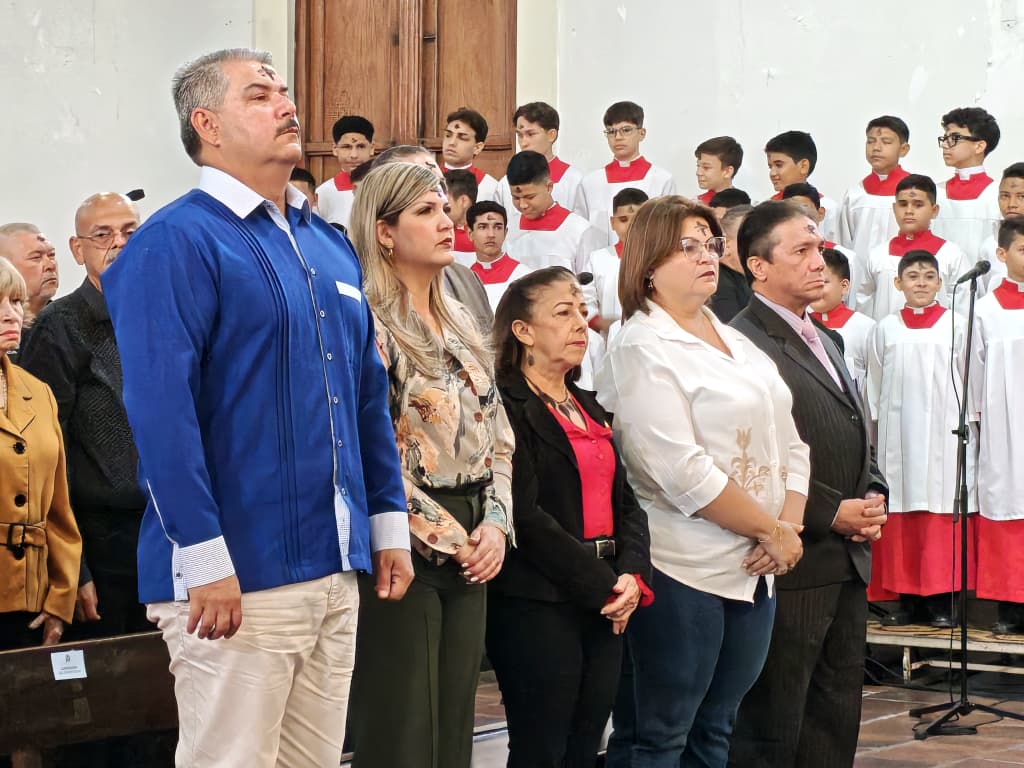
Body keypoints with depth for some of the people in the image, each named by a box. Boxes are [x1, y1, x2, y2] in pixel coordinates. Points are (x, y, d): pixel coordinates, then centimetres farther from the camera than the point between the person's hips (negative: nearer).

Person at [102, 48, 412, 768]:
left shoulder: (329, 244, 17)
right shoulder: (175, 243, -8)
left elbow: (370, 394, 22)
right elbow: (160, 411, -16)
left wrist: (389, 521, 15)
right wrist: (204, 559, -20)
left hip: (337, 568, 7)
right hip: (237, 576, -7)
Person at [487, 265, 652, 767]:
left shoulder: (589, 407, 18)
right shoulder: (508, 405, -9)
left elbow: (626, 502, 15)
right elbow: (526, 516, -17)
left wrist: (633, 576, -4)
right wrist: (602, 586, -15)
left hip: (606, 607, 8)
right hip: (538, 607, -8)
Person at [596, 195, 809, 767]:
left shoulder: (738, 344, 16)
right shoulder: (641, 349, -9)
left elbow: (790, 445, 14)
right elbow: (682, 471, -18)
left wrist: (789, 526, -4)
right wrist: (771, 531, -13)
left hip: (755, 569, 8)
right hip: (687, 570, -7)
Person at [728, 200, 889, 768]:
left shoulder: (822, 342, 18)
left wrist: (872, 499, 5)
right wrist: (832, 513, -17)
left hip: (847, 563, 9)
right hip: (792, 566, -9)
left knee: (836, 720, 13)